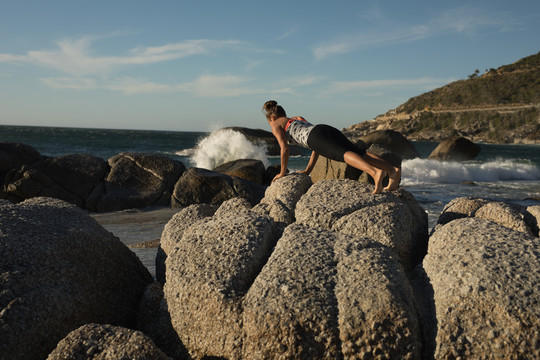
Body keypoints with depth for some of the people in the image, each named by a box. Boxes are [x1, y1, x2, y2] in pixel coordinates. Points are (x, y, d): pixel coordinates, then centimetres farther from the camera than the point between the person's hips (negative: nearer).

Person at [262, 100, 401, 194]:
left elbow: (284, 149, 11)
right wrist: (308, 170, 43)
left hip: (316, 134, -6)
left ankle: (375, 172, -56)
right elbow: (318, 146, 40)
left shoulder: (276, 125, 26)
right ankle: (393, 170, -35)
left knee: (343, 154, -30)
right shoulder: (299, 119, 45)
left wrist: (282, 172, 22)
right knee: (359, 153, -12)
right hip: (329, 129, 7)